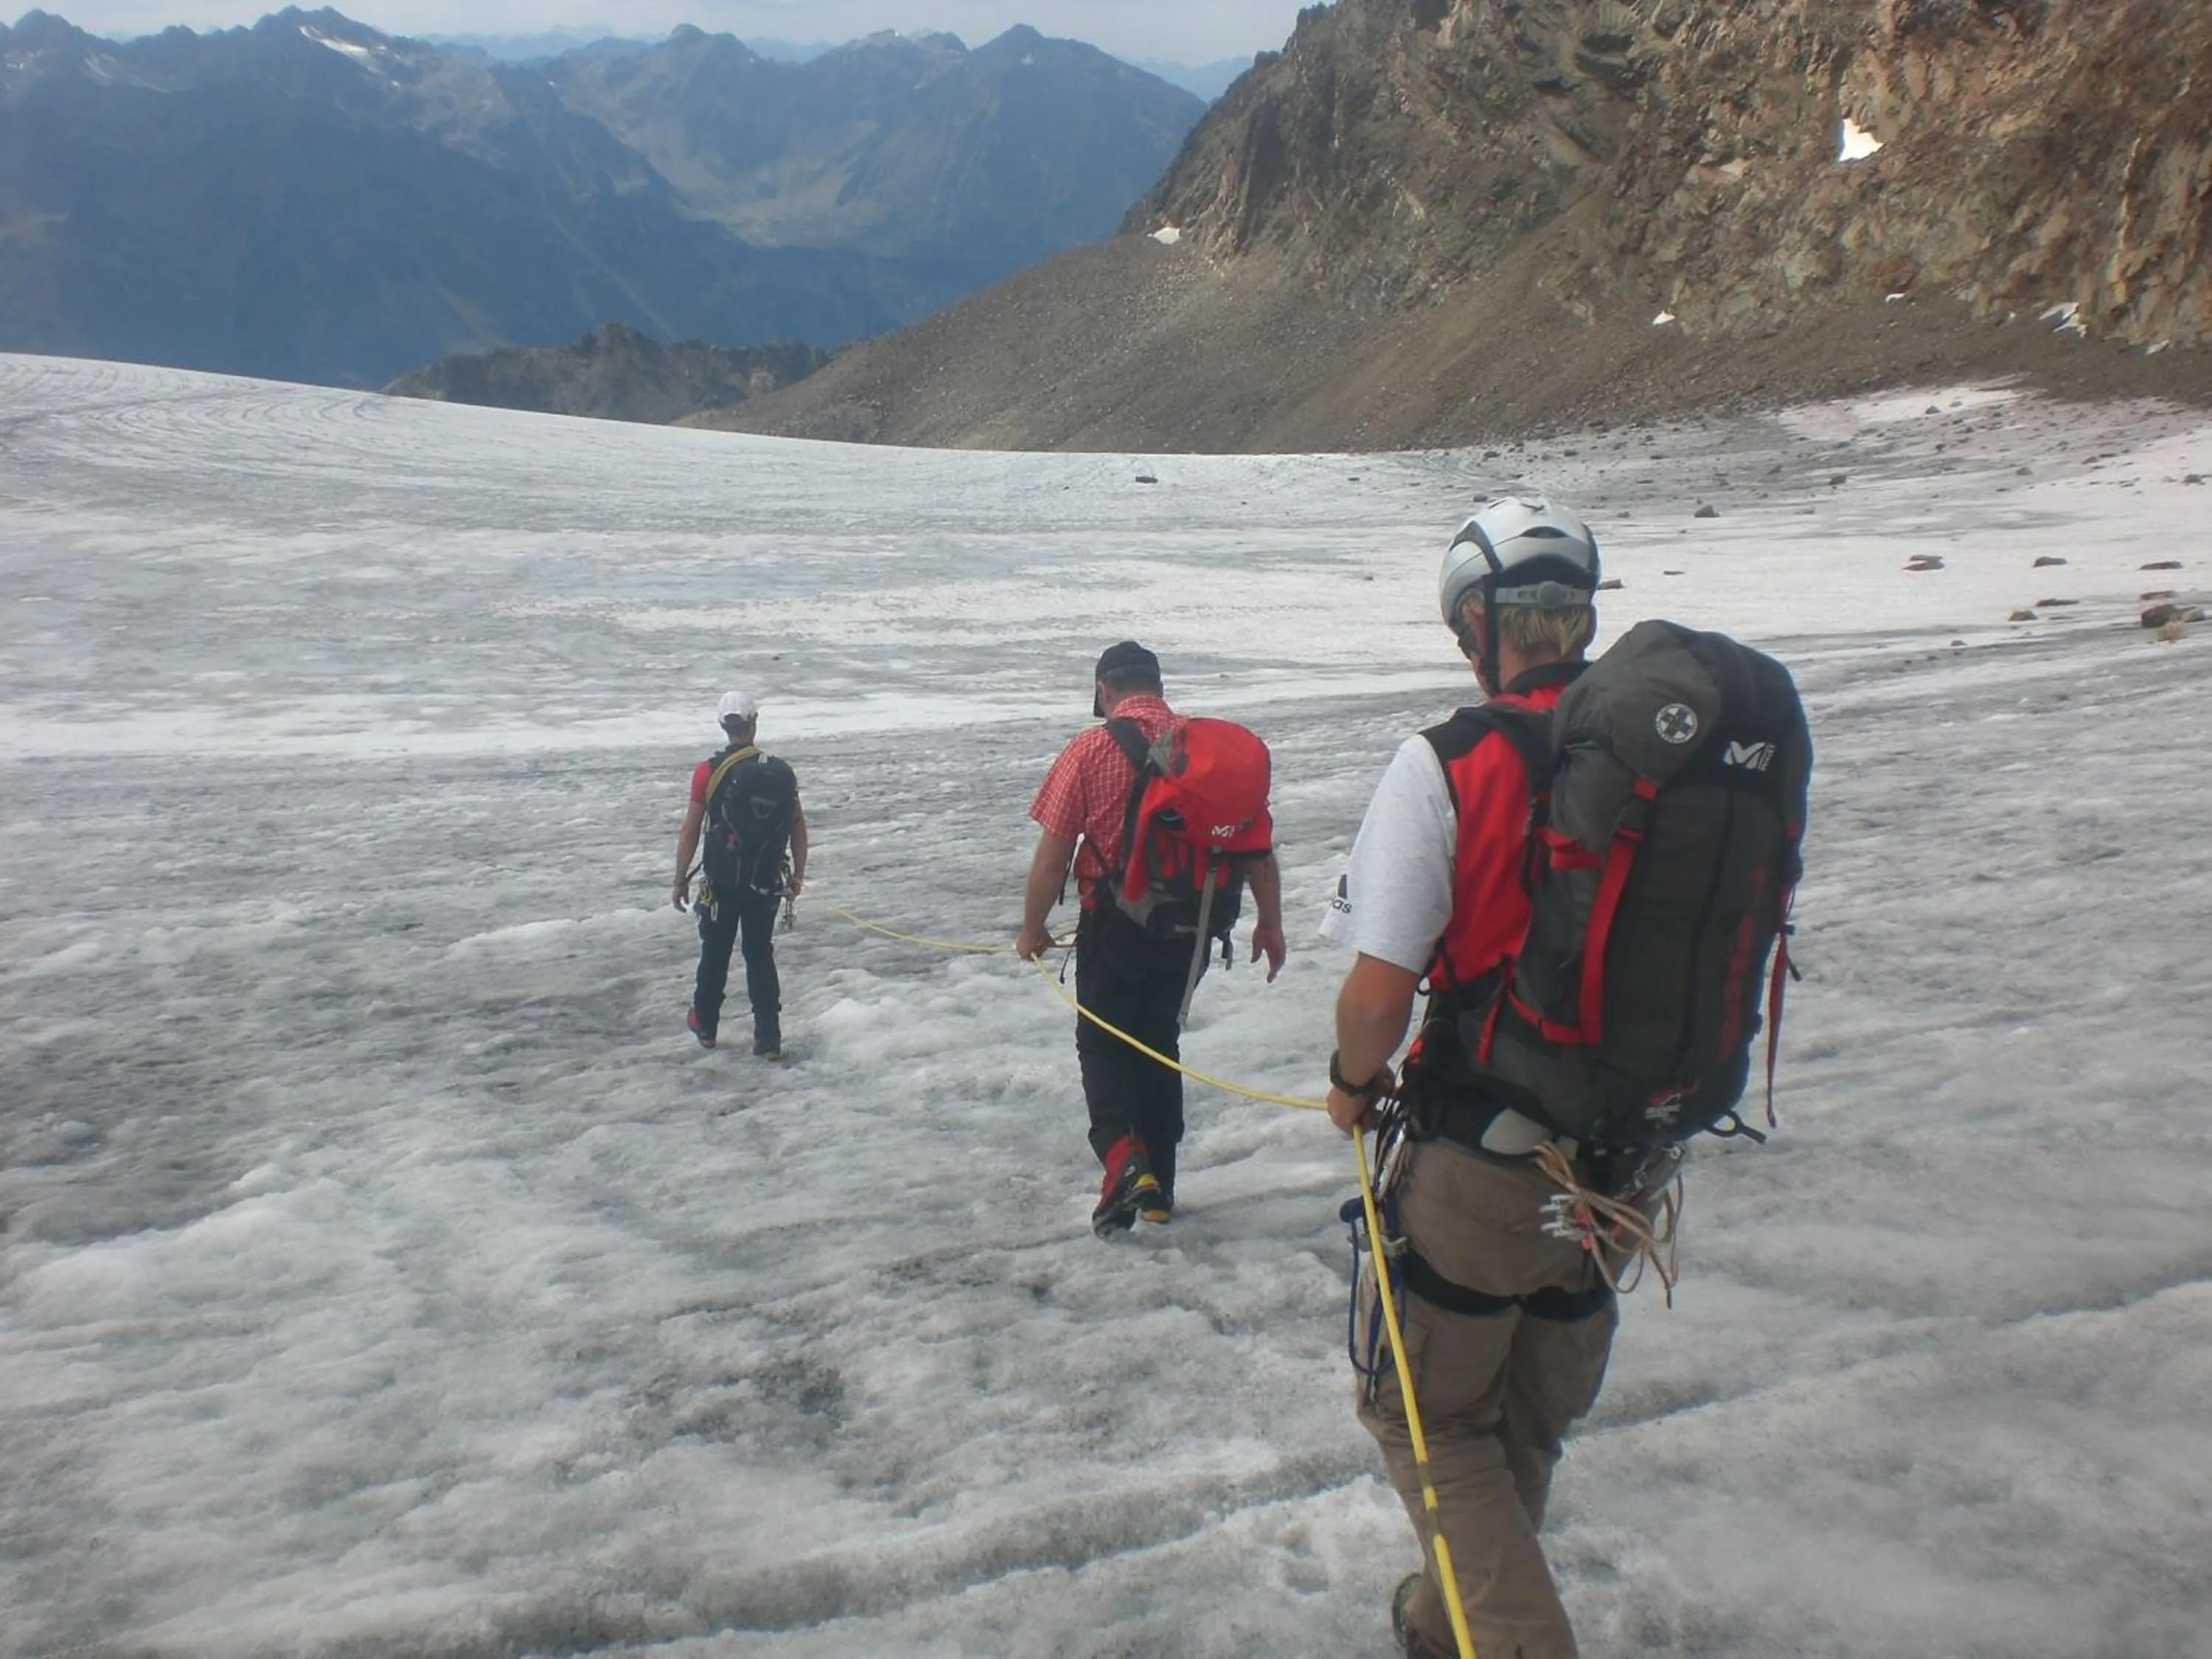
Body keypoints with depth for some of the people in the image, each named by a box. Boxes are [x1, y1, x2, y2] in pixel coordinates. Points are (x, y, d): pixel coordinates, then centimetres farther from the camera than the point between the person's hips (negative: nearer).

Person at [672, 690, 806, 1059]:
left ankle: (705, 1025, 32)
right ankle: (768, 1038, 9)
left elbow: (691, 831, -8)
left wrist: (680, 881, 2)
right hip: (767, 884, 2)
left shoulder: (708, 772, -10)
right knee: (761, 956, 11)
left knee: (715, 953, 16)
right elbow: (798, 827, 1)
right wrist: (797, 875, 13)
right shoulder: (780, 772, -3)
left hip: (721, 883, -1)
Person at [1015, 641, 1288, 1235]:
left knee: (1103, 1043, 13)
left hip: (1115, 922, -4)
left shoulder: (1090, 750, -10)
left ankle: (1123, 1159, -10)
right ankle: (1158, 1186, 26)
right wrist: (1270, 923, 10)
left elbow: (1053, 855, -9)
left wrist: (1032, 928, 4)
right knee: (1159, 1041, 20)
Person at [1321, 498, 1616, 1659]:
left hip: (1483, 1165, -6)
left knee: (1427, 1410, 17)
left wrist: (1354, 1086, 1)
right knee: (1529, 1418, 25)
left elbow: (1378, 992, -20)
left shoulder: (1448, 764, -19)